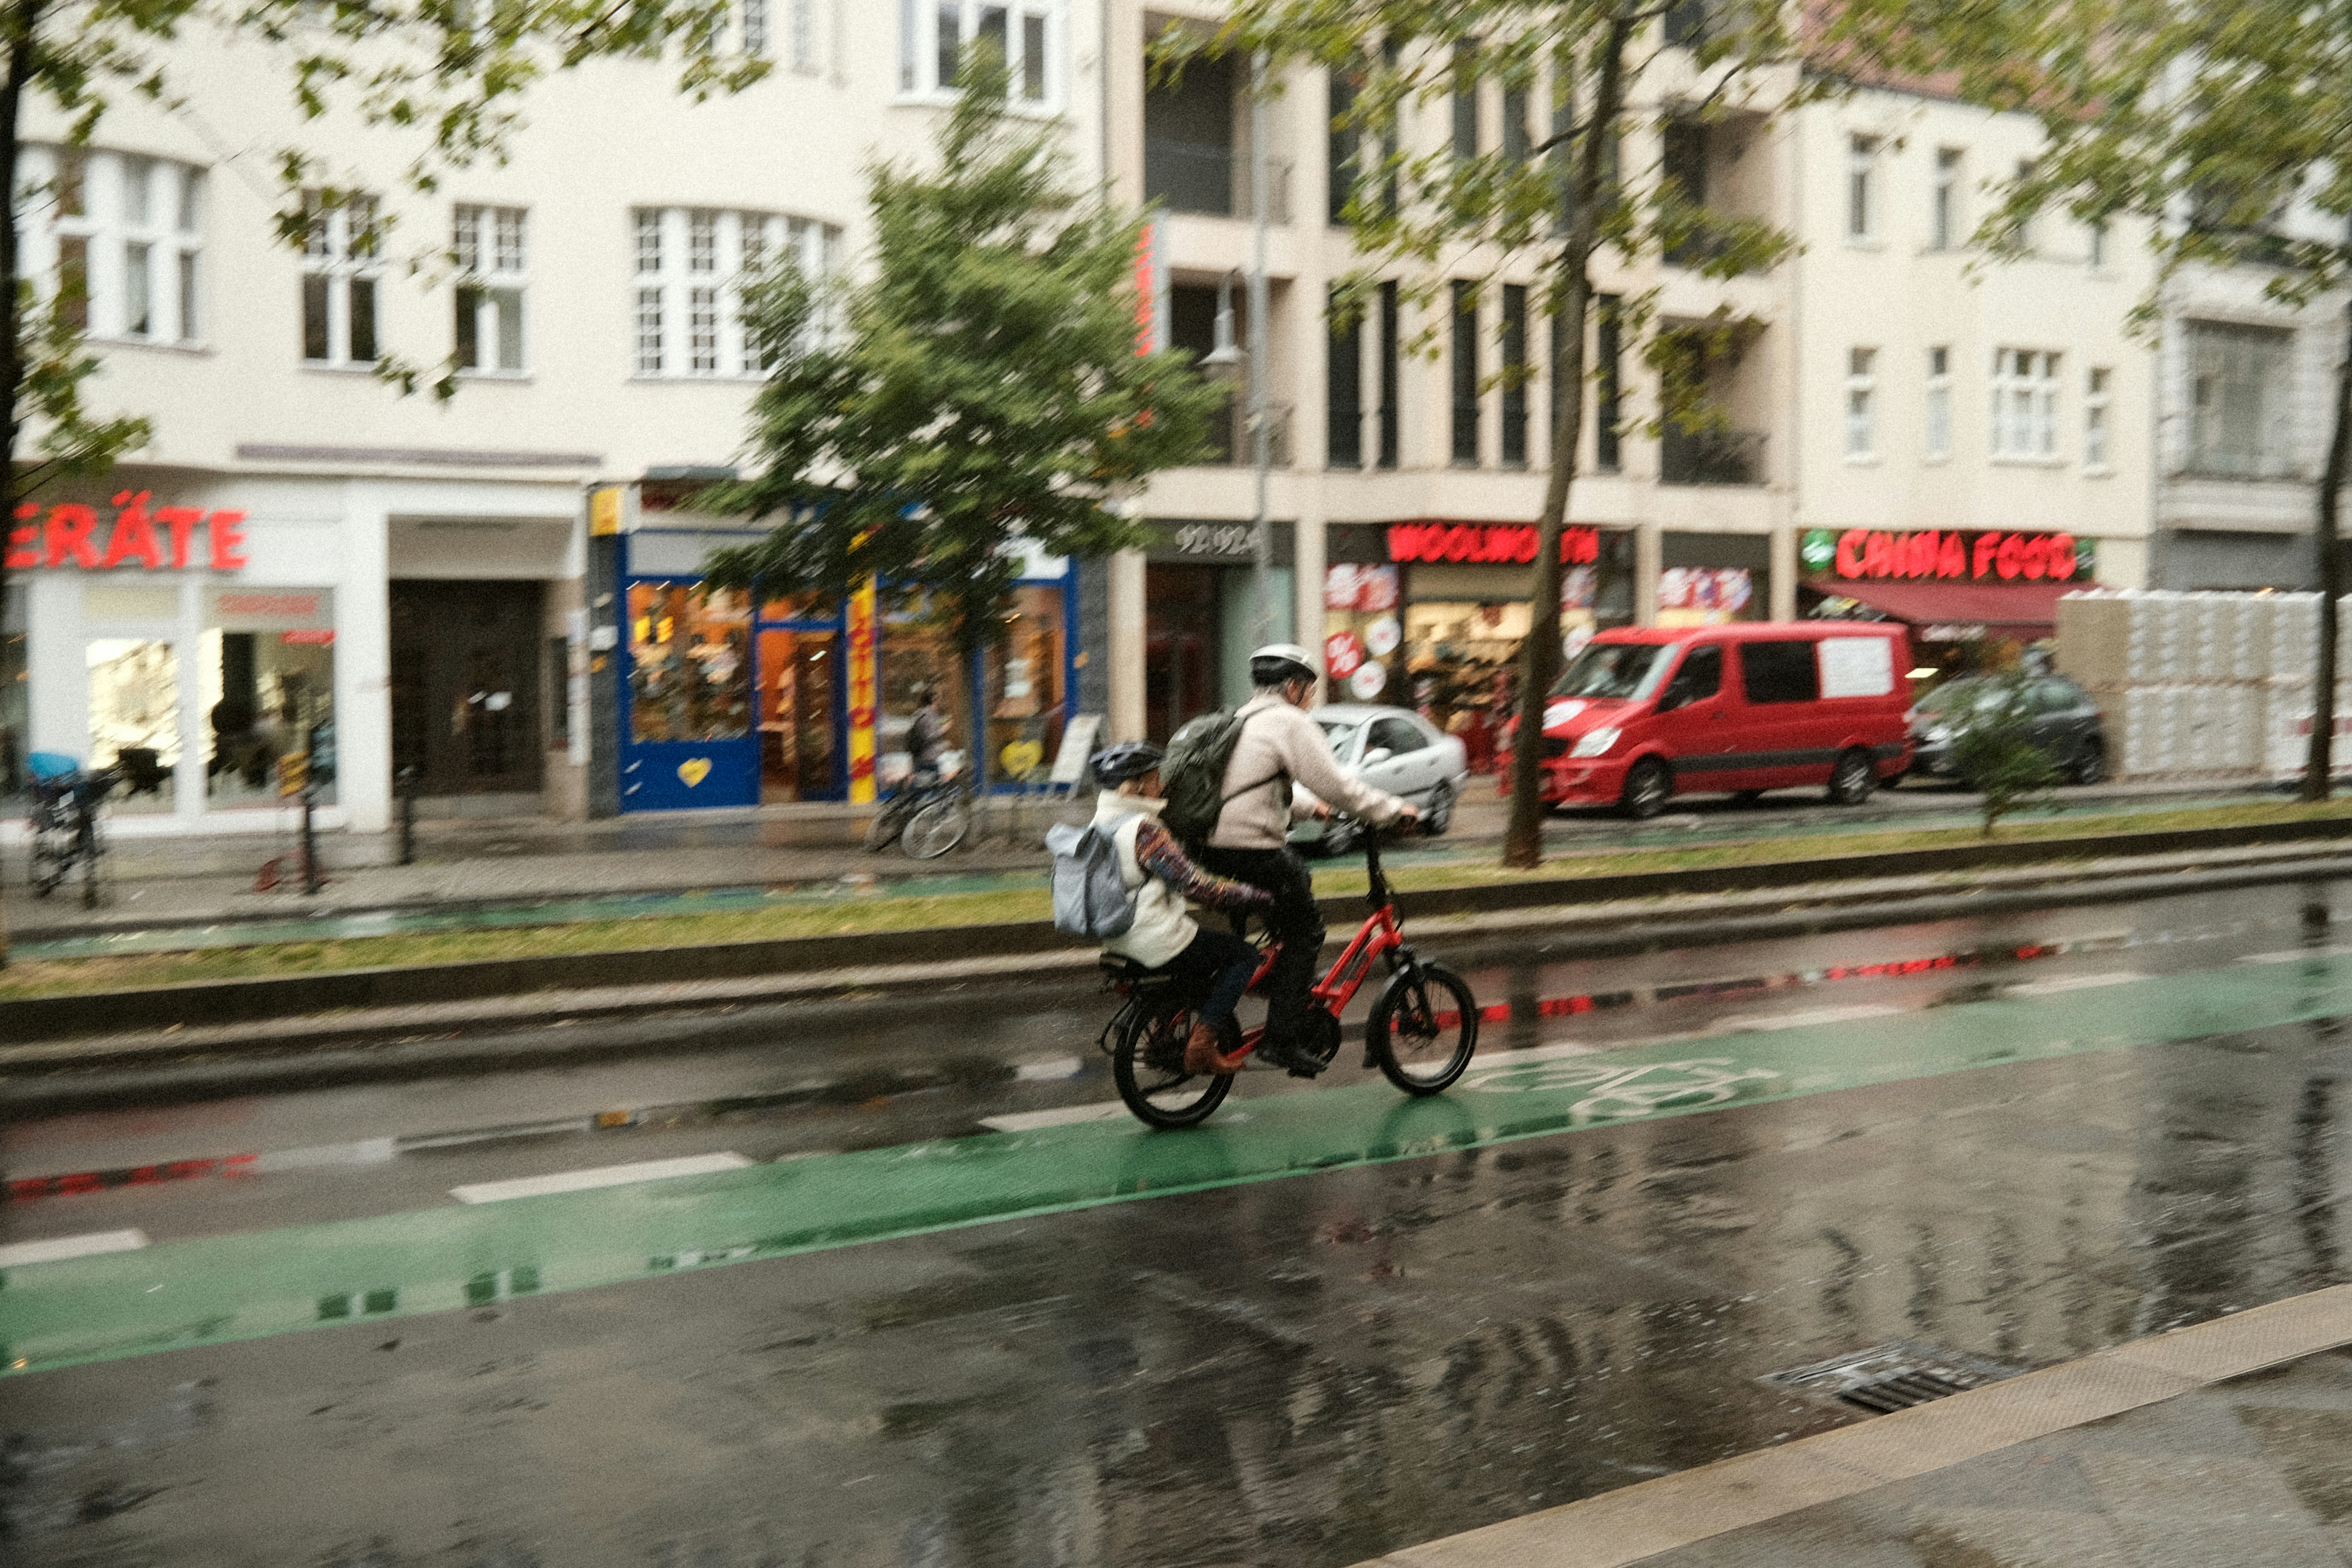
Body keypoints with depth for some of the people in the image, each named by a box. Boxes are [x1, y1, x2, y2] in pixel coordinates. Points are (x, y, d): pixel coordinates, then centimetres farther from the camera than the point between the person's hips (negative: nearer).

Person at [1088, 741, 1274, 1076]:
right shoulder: (1142, 830, -20)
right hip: (1157, 944, -10)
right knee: (1243, 954, 5)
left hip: (1120, 942, 10)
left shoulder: (1101, 824, 9)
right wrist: (1258, 898, -19)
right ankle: (1201, 1046, -1)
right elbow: (1193, 884, -24)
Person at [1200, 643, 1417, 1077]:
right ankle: (1283, 1038, -4)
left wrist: (1309, 806, 43)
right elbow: (1334, 784, -13)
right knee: (1306, 930, 1)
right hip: (1253, 852, -9)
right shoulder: (1289, 723, -7)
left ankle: (1286, 980, 31)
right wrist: (1395, 810, -3)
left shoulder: (1240, 720, 22)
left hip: (1212, 849, 9)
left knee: (1301, 878, 30)